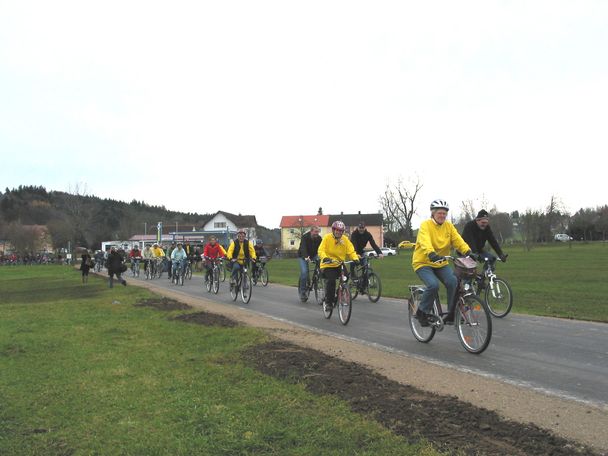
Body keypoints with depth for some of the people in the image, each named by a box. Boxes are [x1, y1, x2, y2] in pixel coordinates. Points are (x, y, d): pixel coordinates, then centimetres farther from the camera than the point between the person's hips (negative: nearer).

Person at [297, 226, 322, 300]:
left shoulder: (319, 238, -11)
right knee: (304, 272, -20)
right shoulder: (305, 237, -24)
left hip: (313, 255, 4)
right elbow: (303, 248, -37)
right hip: (303, 256, -4)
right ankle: (302, 292, -9)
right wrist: (306, 257, -54)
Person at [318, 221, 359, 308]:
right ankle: (328, 302, -6)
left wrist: (355, 258, -22)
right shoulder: (327, 238, -6)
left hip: (339, 265, 4)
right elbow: (321, 250, -14)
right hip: (328, 265, -4)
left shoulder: (345, 239, 3)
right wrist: (324, 258, -34)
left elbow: (351, 251, -2)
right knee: (331, 281, -20)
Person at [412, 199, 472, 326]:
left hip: (441, 263, 5)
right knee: (433, 285, -28)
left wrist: (468, 252, -29)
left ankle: (452, 314, -5)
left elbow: (458, 240, -10)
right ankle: (422, 312, -5)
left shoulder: (449, 226, 3)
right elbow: (425, 242, -32)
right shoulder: (425, 225, -13)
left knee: (453, 282, -20)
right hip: (423, 263, -5)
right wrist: (432, 254, -51)